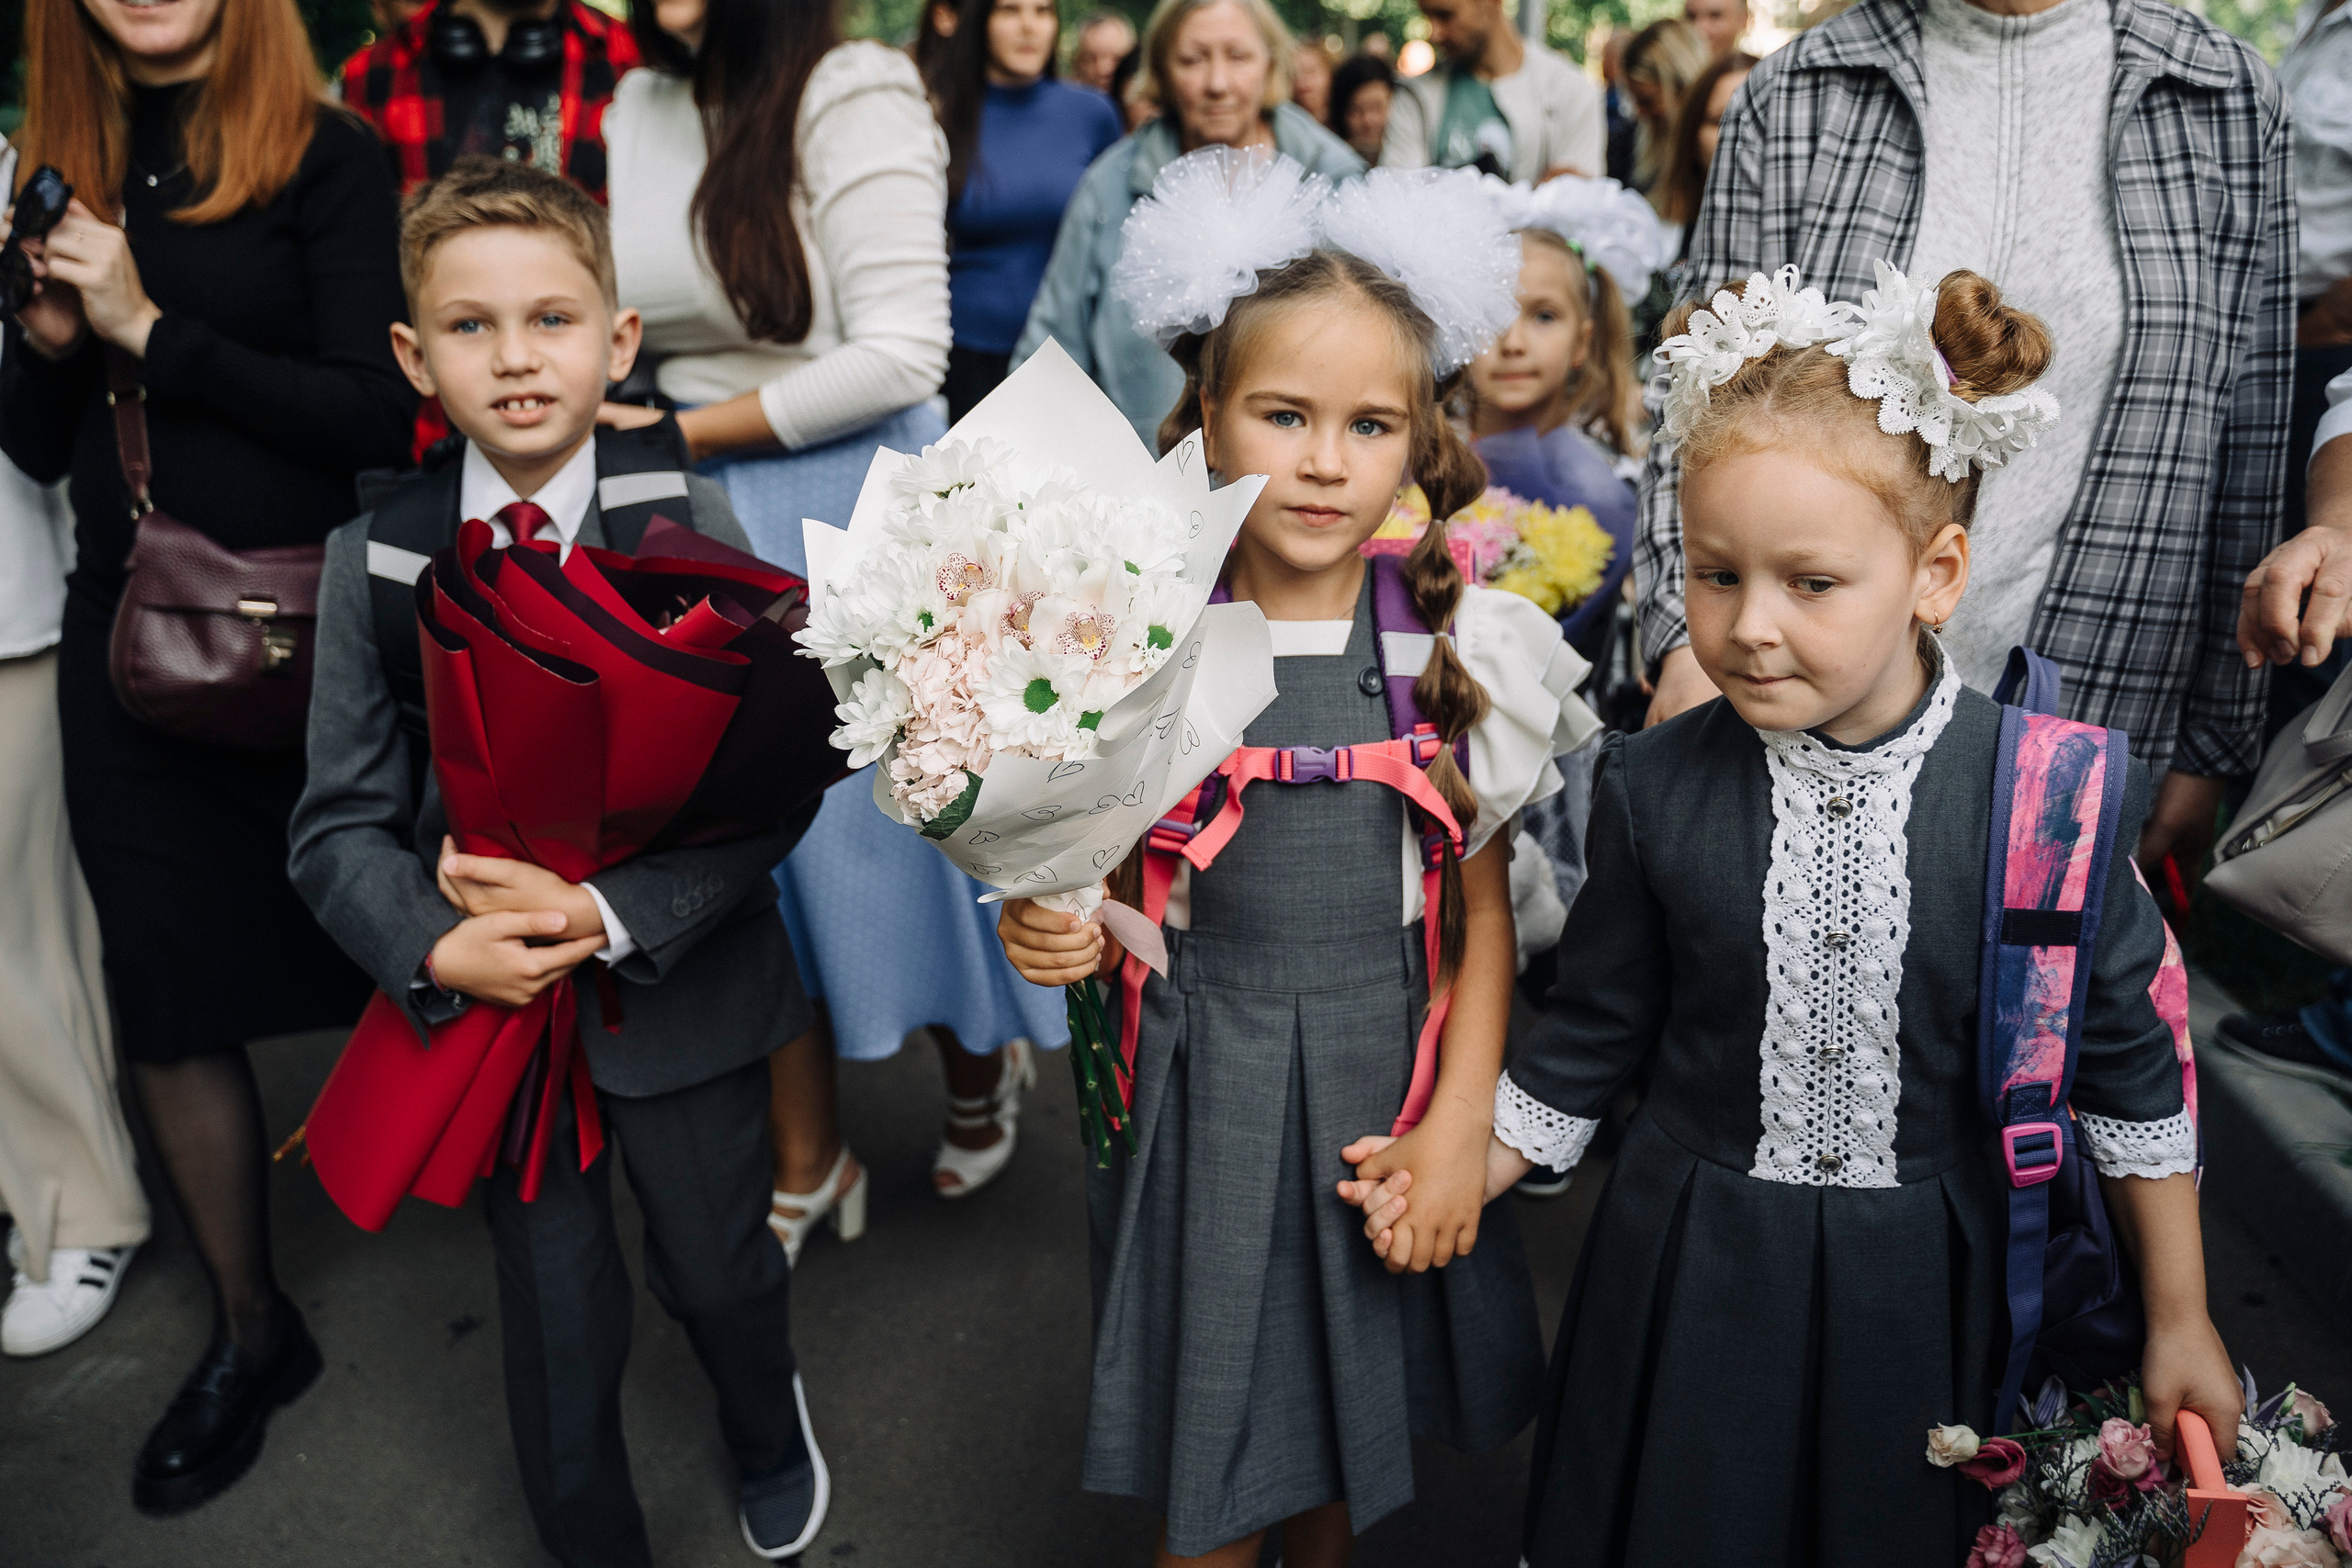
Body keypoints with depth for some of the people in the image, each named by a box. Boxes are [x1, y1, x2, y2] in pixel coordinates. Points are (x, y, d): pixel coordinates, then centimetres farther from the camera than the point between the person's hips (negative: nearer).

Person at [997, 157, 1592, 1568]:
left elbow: (1485, 914, -1)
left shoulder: (1452, 645, -7)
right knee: (1207, 1455, 12)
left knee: (1351, 1415, 20)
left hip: (1383, 1078, 1)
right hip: (1196, 1087, 0)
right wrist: (1052, 936, -18)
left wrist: (1460, 1123, -7)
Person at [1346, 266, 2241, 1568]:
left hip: (1925, 1283, 0)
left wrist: (2179, 1319, 3)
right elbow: (1596, 1024, 2)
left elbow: (2125, 1054, -3)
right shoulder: (1654, 787, -11)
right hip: (1692, 1273, 1)